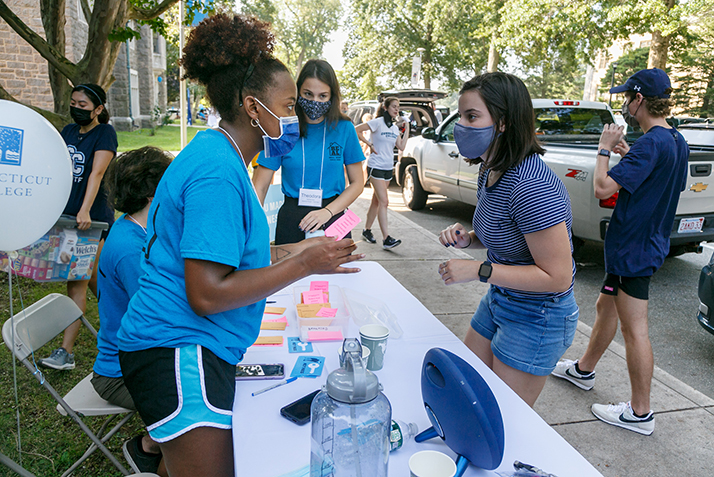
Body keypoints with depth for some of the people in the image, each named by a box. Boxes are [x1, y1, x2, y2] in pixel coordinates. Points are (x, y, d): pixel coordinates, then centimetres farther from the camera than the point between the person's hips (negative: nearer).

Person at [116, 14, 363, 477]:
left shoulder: (216, 155, 12)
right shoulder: (219, 173, -20)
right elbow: (207, 294, -23)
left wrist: (298, 249, 10)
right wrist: (304, 265, -18)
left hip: (195, 347, 10)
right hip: (180, 350, -10)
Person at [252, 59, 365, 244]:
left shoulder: (344, 128, -3)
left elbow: (357, 183, 1)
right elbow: (260, 186, -7)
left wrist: (328, 211, -14)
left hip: (333, 219, 1)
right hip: (291, 220, 0)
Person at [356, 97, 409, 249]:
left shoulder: (395, 127, 12)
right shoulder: (378, 122, -9)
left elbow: (401, 147, 5)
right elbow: (357, 130, -12)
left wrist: (407, 129, 4)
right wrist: (370, 144, -13)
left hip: (388, 168, 7)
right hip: (376, 167, -7)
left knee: (376, 201, 14)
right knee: (384, 201, -14)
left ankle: (367, 230, 28)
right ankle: (386, 238, -15)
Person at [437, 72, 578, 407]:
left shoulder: (531, 185, -30)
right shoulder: (491, 172, 1)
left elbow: (557, 277, -28)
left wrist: (479, 271, -27)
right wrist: (467, 239, -4)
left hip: (535, 319, -9)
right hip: (498, 302, 9)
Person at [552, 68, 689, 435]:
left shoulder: (650, 144, -22)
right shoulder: (677, 142, 9)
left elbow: (603, 188, -28)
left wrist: (605, 149, -13)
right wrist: (627, 155, 11)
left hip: (634, 249, -10)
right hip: (648, 242, 10)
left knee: (634, 330, -1)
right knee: (605, 307, 22)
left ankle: (640, 413, 13)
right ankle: (584, 370, 40)